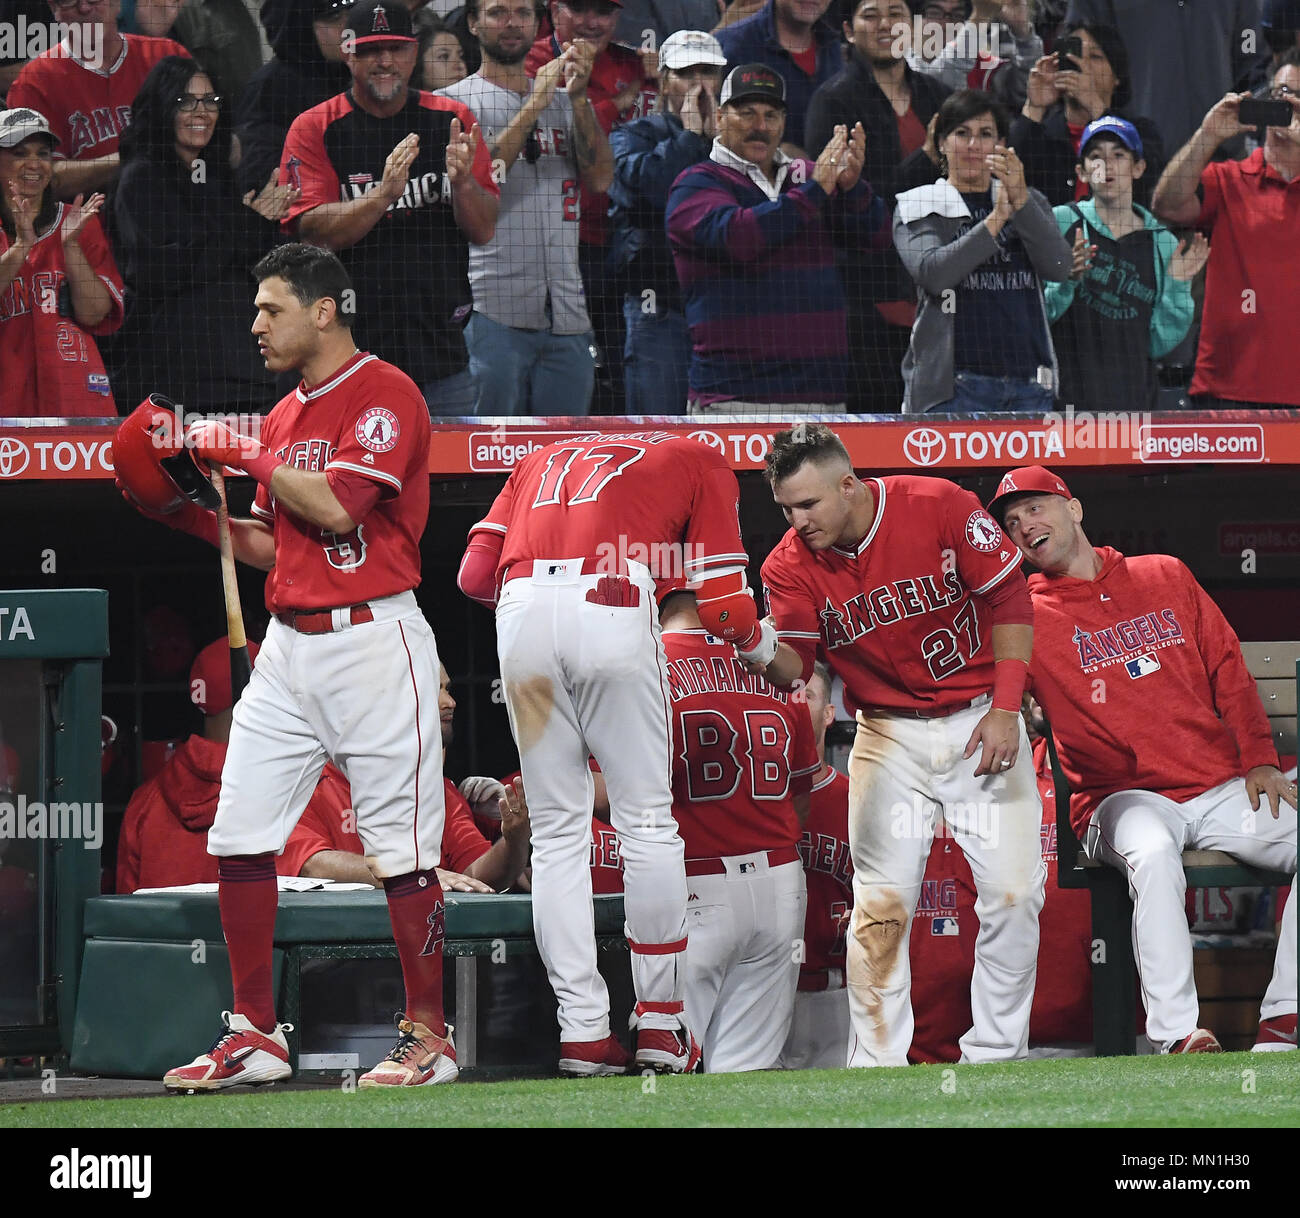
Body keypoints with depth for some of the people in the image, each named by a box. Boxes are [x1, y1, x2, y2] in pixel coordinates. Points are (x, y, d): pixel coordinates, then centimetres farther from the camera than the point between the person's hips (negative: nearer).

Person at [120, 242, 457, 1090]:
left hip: (374, 643, -8)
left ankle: (428, 1037, 3)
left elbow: (338, 508, -19)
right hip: (289, 646, 8)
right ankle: (255, 1037, 8)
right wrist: (189, 511, 8)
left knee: (402, 849, -5)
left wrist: (246, 454, -9)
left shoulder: (385, 394, -8)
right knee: (238, 837, 2)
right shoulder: (284, 417, 18)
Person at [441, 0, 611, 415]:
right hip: (491, 313, -5)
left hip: (566, 318, 5)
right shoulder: (455, 101, 5)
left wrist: (579, 99, -9)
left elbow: (599, 177, 4)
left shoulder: (567, 101, 18)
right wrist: (534, 105, -14)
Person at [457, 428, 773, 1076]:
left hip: (520, 611, 3)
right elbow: (723, 607, 13)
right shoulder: (702, 463, 23)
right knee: (647, 821, 8)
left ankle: (582, 1032, 6)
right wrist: (762, 640, 33)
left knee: (556, 833, 10)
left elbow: (475, 573, 18)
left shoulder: (541, 460, 34)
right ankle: (660, 1022, 8)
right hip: (611, 608, -3)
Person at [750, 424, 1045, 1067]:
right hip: (888, 736, 1)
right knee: (882, 903, -7)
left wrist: (1005, 710, -13)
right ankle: (877, 1068, 0)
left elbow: (1008, 598, -8)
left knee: (1013, 892, -6)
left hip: (981, 719, -1)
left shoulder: (940, 507, -16)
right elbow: (792, 669, -16)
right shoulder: (791, 565, -10)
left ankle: (994, 1060, 5)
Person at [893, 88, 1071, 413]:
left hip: (1029, 383, 4)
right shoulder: (917, 206, 9)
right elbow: (932, 273, -10)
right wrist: (994, 222, -17)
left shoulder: (1029, 203, 19)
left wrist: (1020, 200, -12)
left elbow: (1059, 267, 0)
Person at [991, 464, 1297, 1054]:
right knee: (1152, 853, -38)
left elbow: (1228, 669, 14)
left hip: (1222, 789, 4)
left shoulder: (1165, 578, 16)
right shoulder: (1026, 617, 7)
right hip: (1124, 799, -3)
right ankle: (1178, 1037, -39)